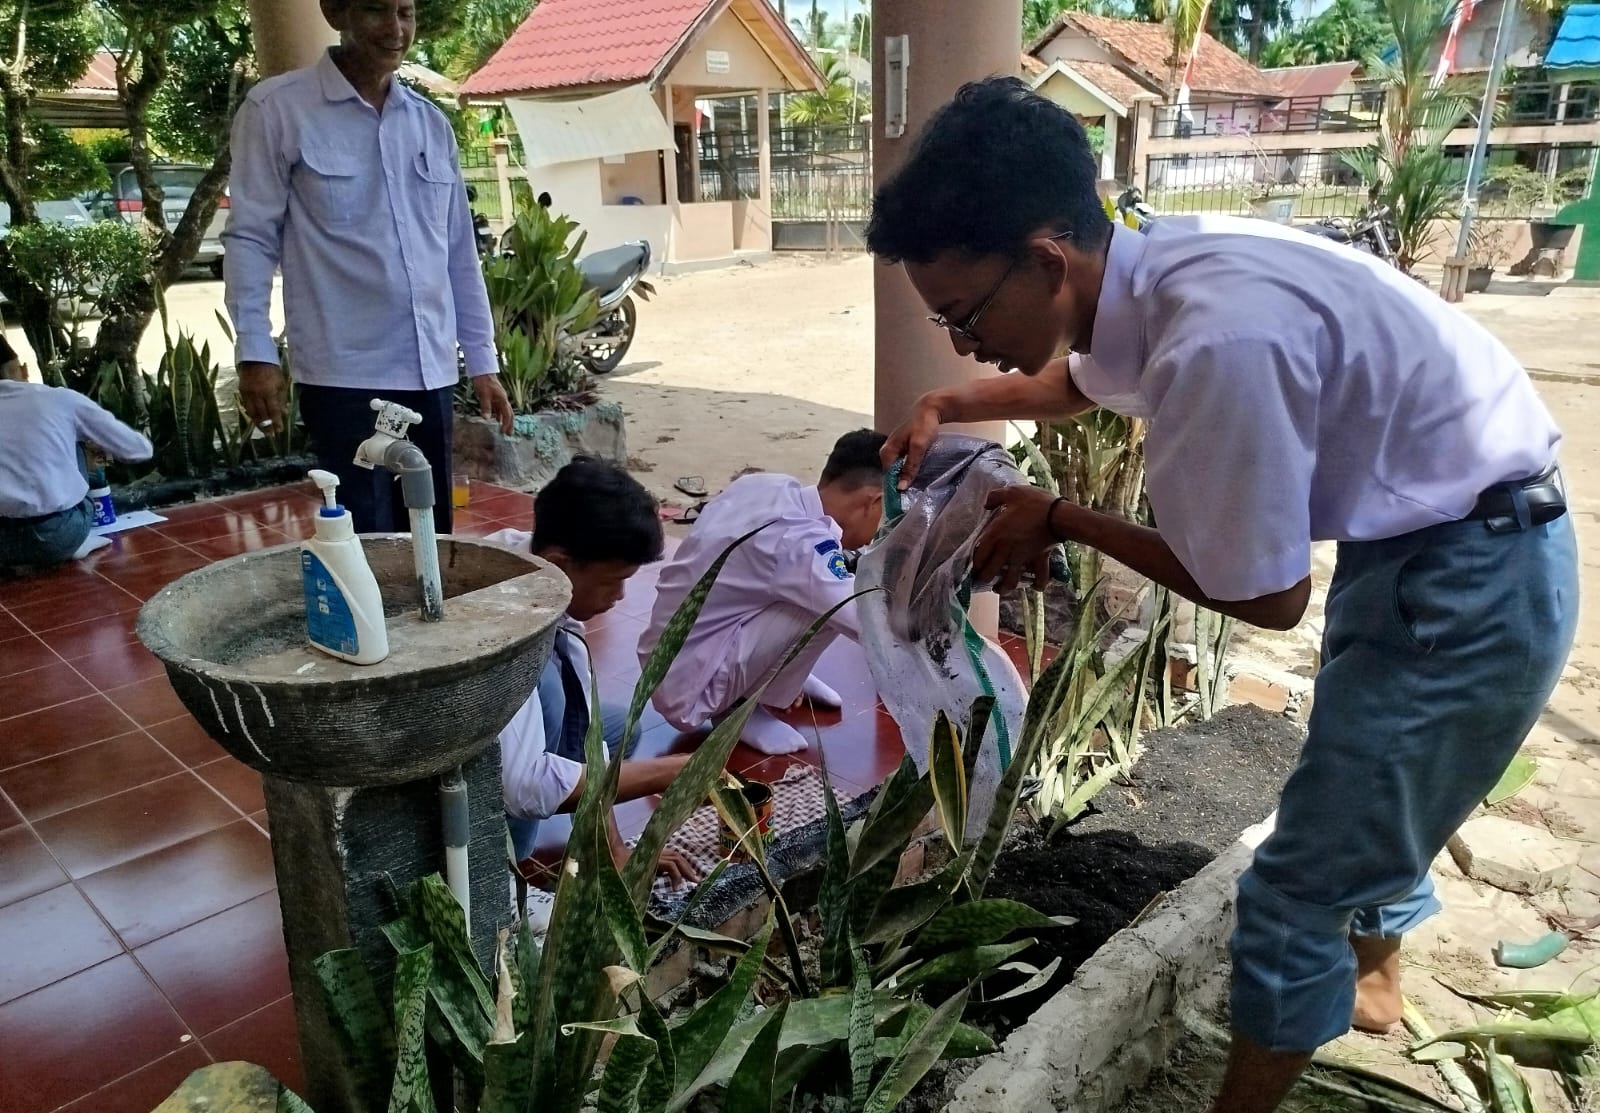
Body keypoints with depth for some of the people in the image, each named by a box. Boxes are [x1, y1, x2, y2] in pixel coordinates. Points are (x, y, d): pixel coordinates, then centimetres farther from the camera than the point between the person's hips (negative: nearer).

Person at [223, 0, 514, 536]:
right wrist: (256, 352, -9)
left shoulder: (432, 123, 13)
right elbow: (250, 236, -1)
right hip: (343, 372, -5)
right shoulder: (277, 109, -1)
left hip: (430, 371, 5)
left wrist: (481, 360, 13)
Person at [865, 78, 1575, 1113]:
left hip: (1473, 581, -9)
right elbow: (1079, 378, 19)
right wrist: (948, 406, 6)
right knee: (1373, 801, 30)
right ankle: (1373, 973, 57)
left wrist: (1061, 520, -15)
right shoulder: (1155, 271, -7)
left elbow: (1266, 597, -23)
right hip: (1423, 542, 9)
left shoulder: (1215, 341, -36)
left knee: (1300, 892, 0)